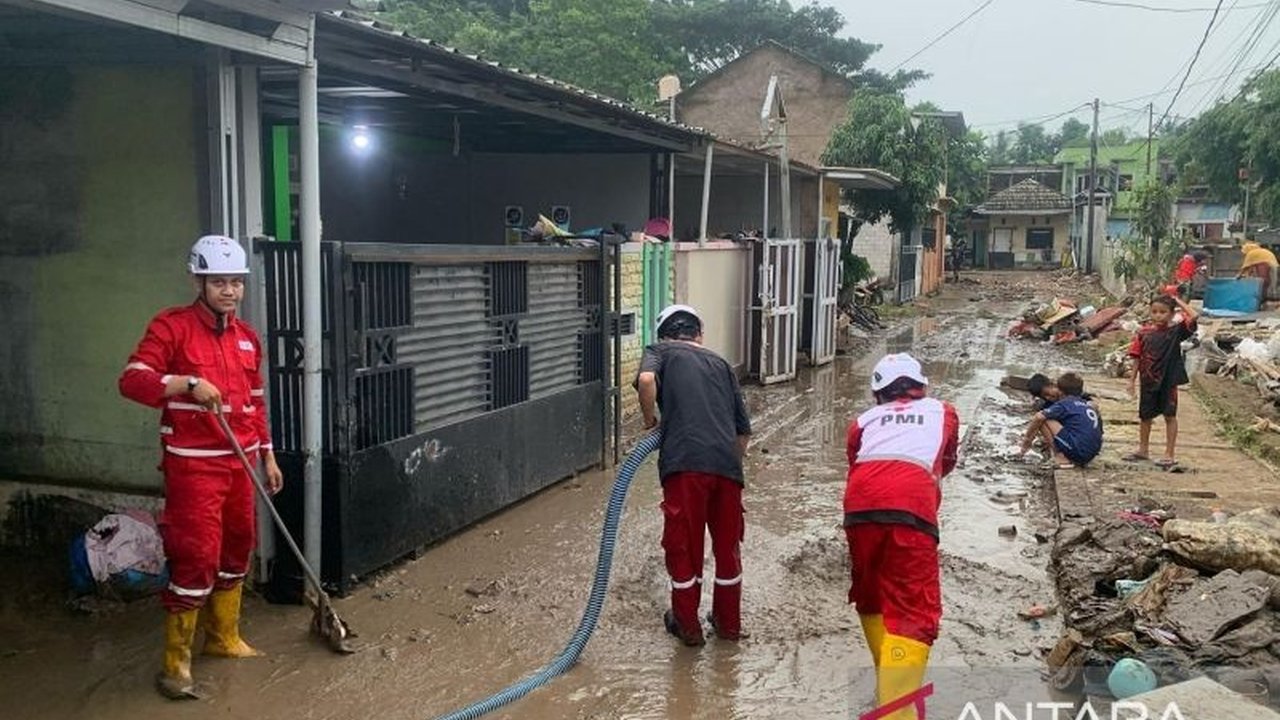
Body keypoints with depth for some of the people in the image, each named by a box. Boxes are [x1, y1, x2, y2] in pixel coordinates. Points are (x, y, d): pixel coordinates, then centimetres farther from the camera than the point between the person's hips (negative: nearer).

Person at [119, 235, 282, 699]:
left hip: (238, 462, 7)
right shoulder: (172, 326, -7)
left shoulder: (246, 336, 12)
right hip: (193, 465, -7)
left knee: (236, 551, 15)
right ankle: (176, 663, 3)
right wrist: (189, 383, -29)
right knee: (197, 558, -9)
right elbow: (131, 380, -17)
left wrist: (268, 456, 18)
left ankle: (223, 637, 33)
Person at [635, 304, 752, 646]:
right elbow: (743, 428, 22)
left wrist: (650, 421, 3)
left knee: (683, 544, 11)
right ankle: (729, 622, 33)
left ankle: (687, 626, 24)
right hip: (727, 464, 4)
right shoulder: (720, 363, 25)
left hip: (685, 463, -4)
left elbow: (646, 379, -12)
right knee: (728, 543, 20)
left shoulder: (659, 351, 14)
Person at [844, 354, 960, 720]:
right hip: (911, 506, -2)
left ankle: (891, 680, 30)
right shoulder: (943, 412, 30)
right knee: (913, 611, -3)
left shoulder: (864, 420, 31)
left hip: (860, 505, 2)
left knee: (870, 598, 22)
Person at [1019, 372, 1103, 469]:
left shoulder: (1064, 403, -1)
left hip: (1078, 450, -8)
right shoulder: (1087, 404, 21)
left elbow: (1039, 417, -14)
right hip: (1092, 455, 8)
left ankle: (1061, 459, -7)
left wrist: (1027, 438, 0)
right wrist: (1052, 438, 37)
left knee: (1043, 419, -3)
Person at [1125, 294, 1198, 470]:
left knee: (1169, 416, 5)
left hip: (1168, 381, -3)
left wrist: (1179, 301, -11)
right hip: (1148, 381, 3)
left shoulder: (1176, 330, -7)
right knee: (1145, 416, 15)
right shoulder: (1144, 333, -1)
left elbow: (1193, 317, -23)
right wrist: (1133, 379, 4)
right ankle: (1143, 449, 32)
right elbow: (1138, 357, 4)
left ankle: (1169, 455, 12)